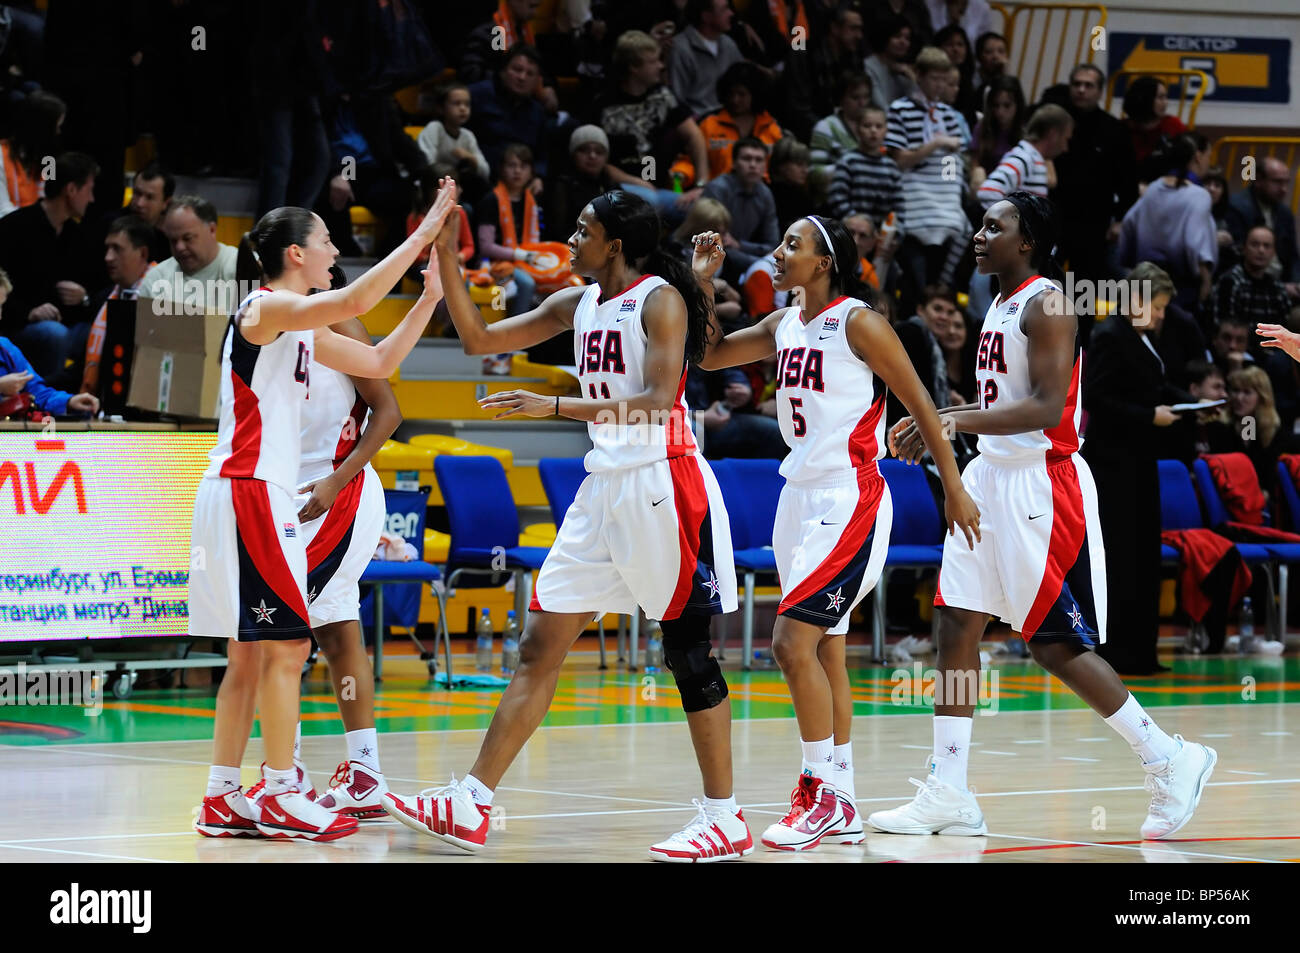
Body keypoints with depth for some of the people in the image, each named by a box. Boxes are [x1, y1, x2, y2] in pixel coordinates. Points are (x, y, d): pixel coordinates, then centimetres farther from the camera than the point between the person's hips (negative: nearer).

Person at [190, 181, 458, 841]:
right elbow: (354, 301, -27)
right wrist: (422, 235, -22)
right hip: (249, 490, -10)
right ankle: (280, 795, -7)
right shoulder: (265, 308, -10)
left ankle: (222, 799, 10)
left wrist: (431, 297, 15)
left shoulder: (302, 330, 19)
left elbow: (380, 361, 24)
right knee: (286, 644, -9)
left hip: (251, 495, 10)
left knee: (250, 653, 9)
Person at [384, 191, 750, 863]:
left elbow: (657, 401, -21)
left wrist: (553, 407, -26)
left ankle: (725, 820, 3)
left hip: (663, 486, -8)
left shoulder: (661, 300, -10)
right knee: (540, 645, 4)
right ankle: (468, 808, 3)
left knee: (687, 650, -4)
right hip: (604, 488, 8)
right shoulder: (577, 304, 13)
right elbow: (479, 339, 18)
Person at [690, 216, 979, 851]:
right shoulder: (784, 326, 11)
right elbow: (707, 354, 21)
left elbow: (920, 405, -9)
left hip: (849, 501, -8)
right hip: (801, 498, 8)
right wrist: (701, 282, 8)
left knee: (793, 641, -16)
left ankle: (822, 792, -8)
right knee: (823, 651, 9)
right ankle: (840, 808, 14)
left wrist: (954, 489, -9)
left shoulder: (858, 322, -11)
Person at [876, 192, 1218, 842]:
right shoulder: (1001, 305, 15)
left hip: (1041, 484, -9)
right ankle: (947, 795, 5)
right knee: (956, 625, 3)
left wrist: (960, 420, -29)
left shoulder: (1047, 303, -14)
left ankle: (1170, 761, 8)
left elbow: (1045, 407, -23)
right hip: (992, 477, 9)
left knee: (1056, 644, -5)